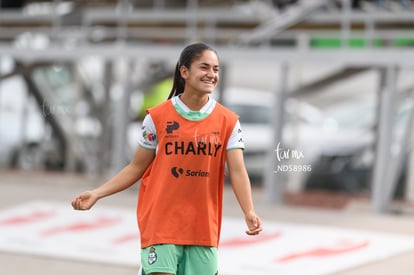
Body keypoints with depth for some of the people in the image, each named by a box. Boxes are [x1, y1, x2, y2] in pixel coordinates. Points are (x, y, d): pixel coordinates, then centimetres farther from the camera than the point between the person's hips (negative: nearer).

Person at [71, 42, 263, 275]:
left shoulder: (228, 121, 2)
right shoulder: (158, 117, -1)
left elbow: (237, 171, -8)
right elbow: (137, 167, 6)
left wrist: (249, 213, -23)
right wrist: (97, 194, -4)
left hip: (204, 230, 2)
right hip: (161, 227, -2)